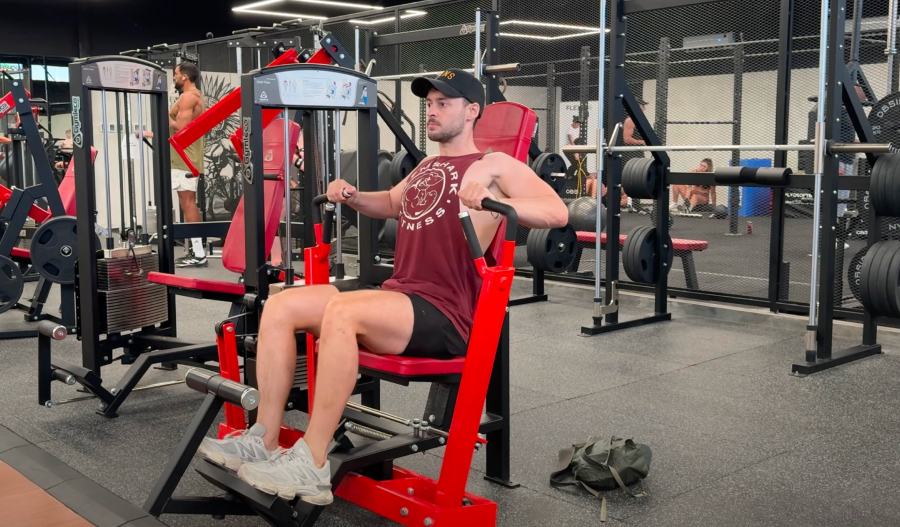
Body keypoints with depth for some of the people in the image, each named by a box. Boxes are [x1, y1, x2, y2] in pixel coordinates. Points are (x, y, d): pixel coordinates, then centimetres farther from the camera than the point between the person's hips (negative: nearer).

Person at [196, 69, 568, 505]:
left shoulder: (494, 165, 0)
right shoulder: (428, 166, 24)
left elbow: (558, 214, -13)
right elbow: (391, 204, 43)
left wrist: (492, 199, -28)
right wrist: (351, 196, 23)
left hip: (445, 317, -8)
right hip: (396, 298, 8)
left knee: (341, 312, -35)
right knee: (281, 307, -6)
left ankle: (312, 465, -29)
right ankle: (264, 440, -7)